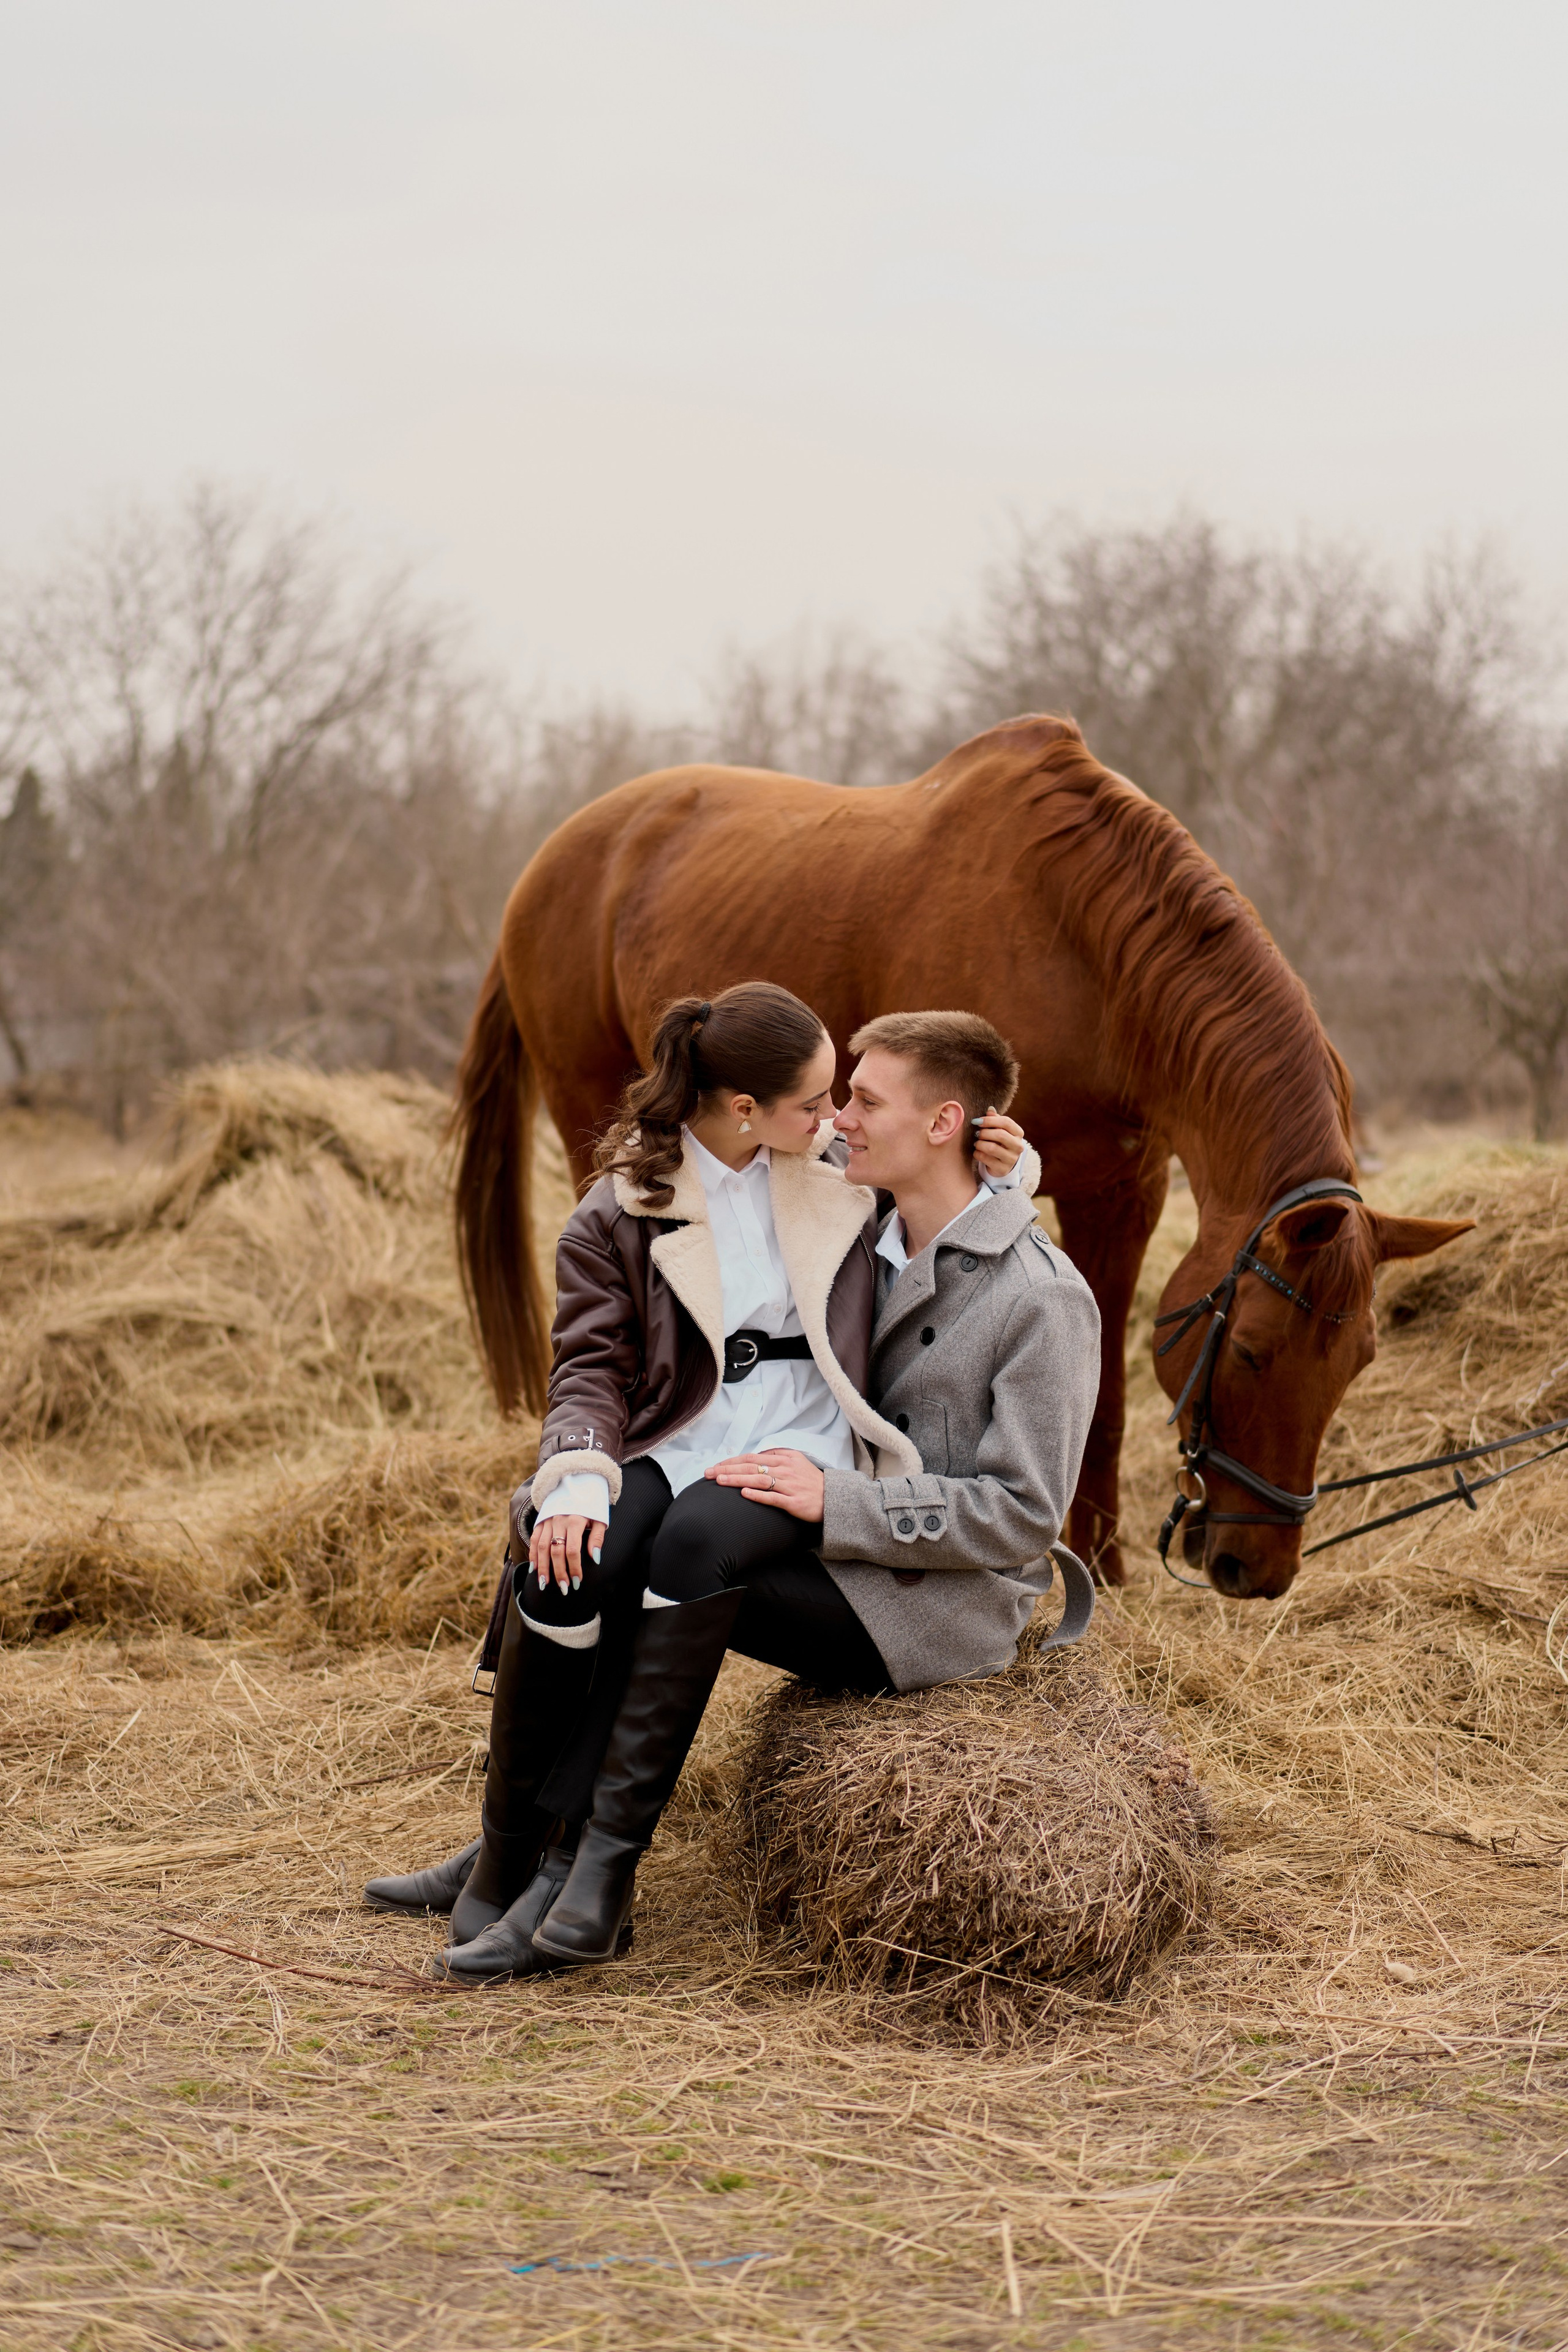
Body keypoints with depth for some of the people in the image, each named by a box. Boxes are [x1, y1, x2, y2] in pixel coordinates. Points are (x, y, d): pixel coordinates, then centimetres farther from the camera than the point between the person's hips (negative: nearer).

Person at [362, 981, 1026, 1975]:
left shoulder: (844, 1166, 14)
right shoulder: (621, 1208, 6)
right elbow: (593, 1364, -2)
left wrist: (1002, 1170, 8)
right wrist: (578, 1477, -22)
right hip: (675, 1448, 0)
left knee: (694, 1543, -35)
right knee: (563, 1578, -32)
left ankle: (584, 1868, -29)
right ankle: (506, 1856, -14)